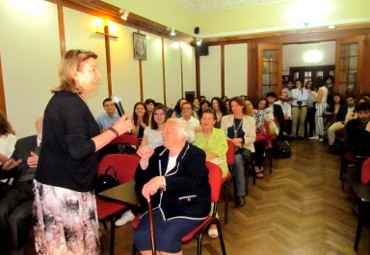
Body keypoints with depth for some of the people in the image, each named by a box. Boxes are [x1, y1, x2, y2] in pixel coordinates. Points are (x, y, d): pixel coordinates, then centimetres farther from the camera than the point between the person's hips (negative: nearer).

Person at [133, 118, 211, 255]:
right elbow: (141, 182, 5)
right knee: (141, 236, -17)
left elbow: (192, 181, -29)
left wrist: (161, 180, -44)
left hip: (189, 207, -4)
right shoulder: (159, 152, 5)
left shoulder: (196, 154, -9)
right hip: (161, 205, 5)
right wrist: (145, 159, -13)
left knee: (166, 238, -26)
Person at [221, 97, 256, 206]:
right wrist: (232, 141, -15)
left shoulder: (250, 120, 10)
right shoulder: (225, 118, 13)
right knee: (237, 159, -34)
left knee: (237, 158, -34)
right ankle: (241, 193, -27)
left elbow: (253, 138, 1)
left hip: (245, 148, -1)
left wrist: (240, 140, -17)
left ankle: (240, 193, -24)